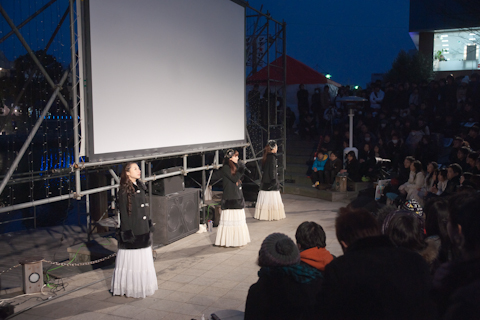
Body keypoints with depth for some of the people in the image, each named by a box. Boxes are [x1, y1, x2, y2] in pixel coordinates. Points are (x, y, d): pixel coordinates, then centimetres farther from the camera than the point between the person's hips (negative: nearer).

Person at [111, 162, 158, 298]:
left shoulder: (140, 187, 9)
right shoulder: (124, 191, -13)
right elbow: (124, 214, -14)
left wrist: (149, 225, 16)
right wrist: (127, 233, -16)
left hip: (143, 231, 8)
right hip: (132, 231, -8)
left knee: (144, 260, 16)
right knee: (131, 260, 2)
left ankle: (143, 285, 29)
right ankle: (130, 288, 15)